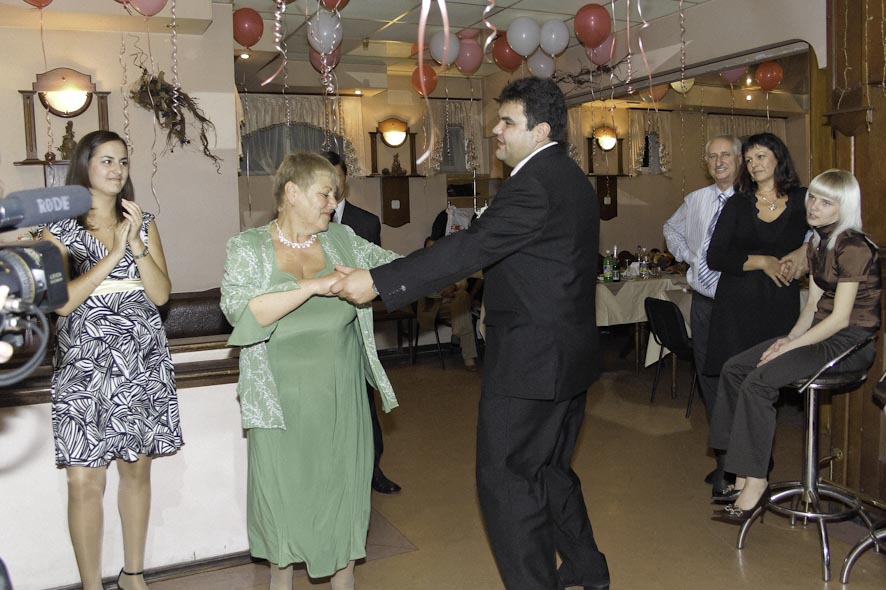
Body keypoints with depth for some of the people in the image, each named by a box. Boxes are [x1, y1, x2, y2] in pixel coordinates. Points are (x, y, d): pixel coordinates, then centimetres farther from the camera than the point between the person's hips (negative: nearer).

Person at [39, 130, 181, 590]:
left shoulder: (143, 223, 11)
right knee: (84, 480, -7)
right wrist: (114, 254, -12)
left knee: (137, 467, 8)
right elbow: (63, 301, -9)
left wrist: (137, 245, -11)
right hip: (83, 364, -2)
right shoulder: (59, 227, 3)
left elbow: (161, 294, 2)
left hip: (142, 361, 3)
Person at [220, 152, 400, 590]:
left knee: (343, 484, 11)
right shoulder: (248, 248, -5)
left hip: (341, 398, 3)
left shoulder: (342, 240, 5)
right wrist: (313, 286, -26)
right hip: (282, 400, -3)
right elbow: (239, 310, -20)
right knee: (283, 489, 9)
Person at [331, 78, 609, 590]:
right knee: (549, 471, 22)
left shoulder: (534, 183, -19)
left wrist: (378, 281, -30)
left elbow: (473, 247, -28)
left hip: (529, 360, -11)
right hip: (569, 356, 11)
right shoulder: (573, 179, 13)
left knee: (506, 480, 0)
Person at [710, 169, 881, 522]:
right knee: (734, 369, -4)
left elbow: (840, 319, -19)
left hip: (850, 341, -9)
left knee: (759, 380, -25)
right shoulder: (817, 244, 12)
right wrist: (790, 337, -2)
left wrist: (791, 346, -17)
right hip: (821, 332, 9)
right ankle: (741, 473, -3)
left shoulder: (853, 247, -15)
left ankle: (754, 485, -15)